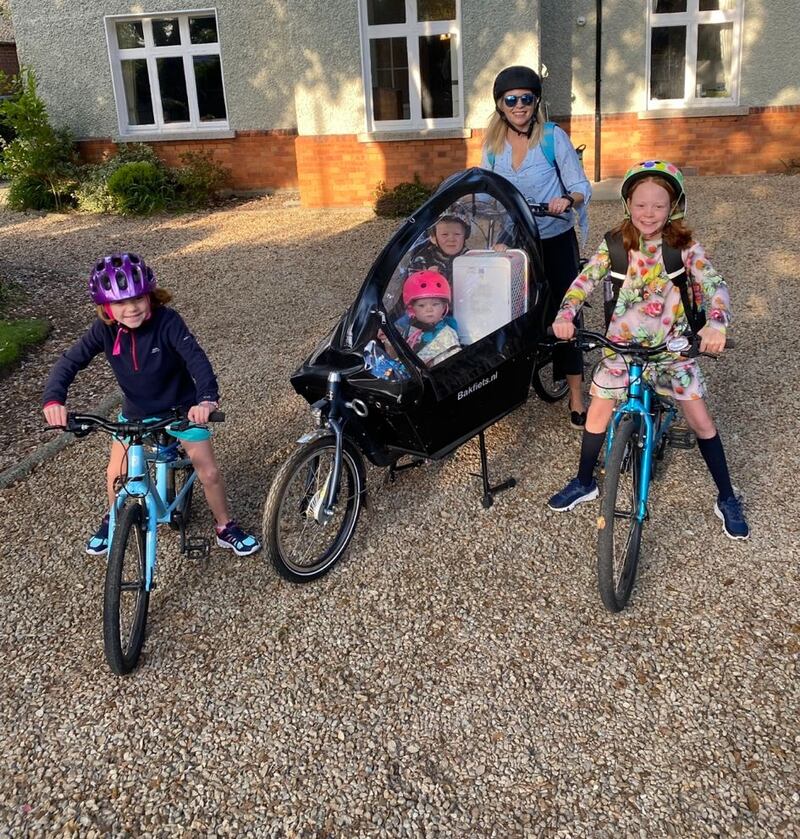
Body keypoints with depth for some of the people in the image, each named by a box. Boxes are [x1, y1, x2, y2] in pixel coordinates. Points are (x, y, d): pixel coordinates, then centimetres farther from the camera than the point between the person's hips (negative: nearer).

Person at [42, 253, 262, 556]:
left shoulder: (167, 321, -29)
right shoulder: (105, 329, -19)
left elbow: (196, 357, -39)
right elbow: (70, 361, -19)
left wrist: (207, 397, -58)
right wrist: (54, 398, -38)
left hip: (181, 406, -3)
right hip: (136, 410, 3)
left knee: (209, 472, -2)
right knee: (116, 474, 5)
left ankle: (226, 529, 22)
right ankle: (112, 522, 36)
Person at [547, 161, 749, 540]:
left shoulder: (684, 246, -10)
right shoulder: (615, 243, -6)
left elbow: (714, 285, -19)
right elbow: (585, 280, -13)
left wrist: (716, 324, -39)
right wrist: (565, 315, -32)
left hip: (671, 346, -1)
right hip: (622, 343, 1)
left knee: (700, 420, 1)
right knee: (598, 413, 5)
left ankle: (727, 499, 17)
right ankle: (584, 483, 28)